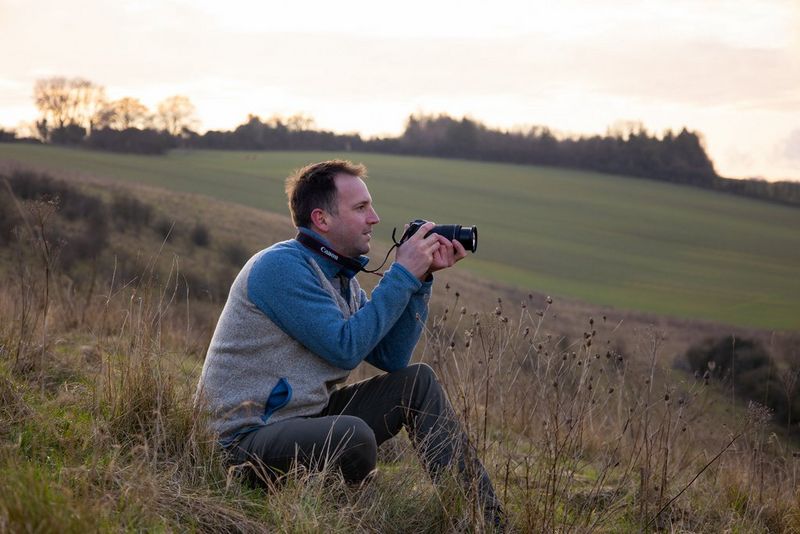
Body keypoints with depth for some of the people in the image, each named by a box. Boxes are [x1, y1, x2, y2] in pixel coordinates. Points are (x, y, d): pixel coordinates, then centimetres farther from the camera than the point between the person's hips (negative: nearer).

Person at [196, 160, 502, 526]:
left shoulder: (339, 274, 12)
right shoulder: (281, 266, -17)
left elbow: (392, 358, 7)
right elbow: (345, 349, -21)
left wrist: (420, 279, -1)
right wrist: (402, 274, -16)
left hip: (309, 419, 10)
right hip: (252, 438, -10)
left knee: (417, 381, 6)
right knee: (353, 435, -36)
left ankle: (486, 517, 4)